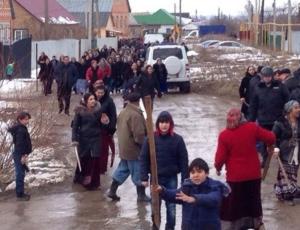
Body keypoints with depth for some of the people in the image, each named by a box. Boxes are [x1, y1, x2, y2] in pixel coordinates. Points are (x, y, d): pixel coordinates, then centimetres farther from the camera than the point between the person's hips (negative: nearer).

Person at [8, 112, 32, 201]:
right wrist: (23, 156, -22)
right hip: (19, 155, -10)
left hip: (21, 154, 10)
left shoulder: (22, 128, 11)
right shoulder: (20, 130, -20)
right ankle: (19, 195, 4)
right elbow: (19, 144, -24)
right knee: (20, 174, -3)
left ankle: (21, 193, 26)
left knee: (21, 174, 17)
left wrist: (25, 154, 19)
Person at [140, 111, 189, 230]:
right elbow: (144, 158, -2)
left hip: (171, 178, 0)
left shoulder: (177, 139, -5)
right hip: (155, 177, 0)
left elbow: (183, 160, -3)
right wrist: (144, 177, -6)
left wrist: (185, 179, -5)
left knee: (171, 205, 6)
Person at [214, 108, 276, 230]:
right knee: (254, 201, 21)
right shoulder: (252, 127, -9)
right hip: (254, 175, 2)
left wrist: (218, 167, 10)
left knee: (232, 205, 9)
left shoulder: (224, 135, -13)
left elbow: (220, 158, -10)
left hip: (235, 177, -2)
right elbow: (271, 138, -4)